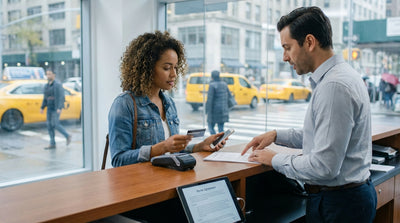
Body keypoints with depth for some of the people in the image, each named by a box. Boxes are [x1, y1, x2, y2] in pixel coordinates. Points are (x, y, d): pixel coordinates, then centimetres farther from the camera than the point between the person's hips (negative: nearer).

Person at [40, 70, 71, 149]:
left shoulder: (58, 85, -11)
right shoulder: (47, 85, 13)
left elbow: (61, 97, -18)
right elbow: (45, 98, 17)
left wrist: (59, 108, -25)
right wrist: (42, 107, 10)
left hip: (56, 108, -8)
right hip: (50, 107, 8)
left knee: (55, 124, -12)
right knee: (49, 125, 3)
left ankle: (67, 136, 9)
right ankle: (52, 144, 7)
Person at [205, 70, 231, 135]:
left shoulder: (212, 85, -12)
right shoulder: (224, 84, 8)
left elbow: (210, 98, -16)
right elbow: (229, 96, 13)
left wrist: (207, 110, -12)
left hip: (215, 110, -6)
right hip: (223, 110, 6)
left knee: (211, 127, 4)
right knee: (221, 128, 10)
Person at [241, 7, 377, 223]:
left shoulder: (334, 86, -24)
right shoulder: (340, 75, 9)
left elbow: (324, 167, -28)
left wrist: (276, 160, -13)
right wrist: (276, 135, 13)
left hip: (338, 204, -9)